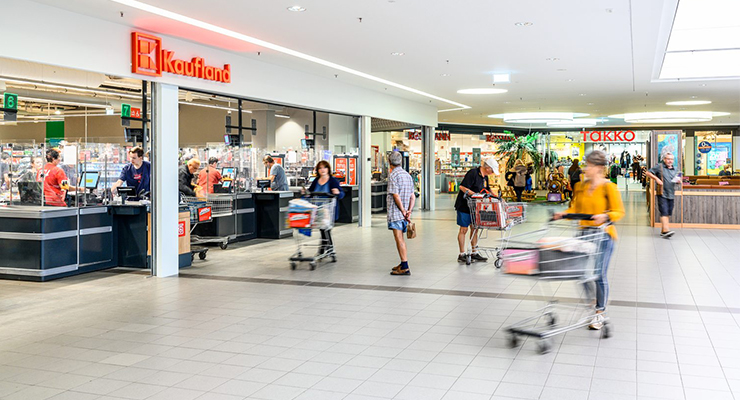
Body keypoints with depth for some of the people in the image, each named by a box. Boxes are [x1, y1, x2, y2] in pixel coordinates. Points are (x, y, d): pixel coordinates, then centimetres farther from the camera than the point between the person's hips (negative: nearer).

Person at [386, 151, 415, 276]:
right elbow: (412, 196, 10)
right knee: (400, 237, 18)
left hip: (396, 212, -8)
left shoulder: (393, 175, -11)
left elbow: (396, 196, -18)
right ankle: (403, 263, 26)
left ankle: (405, 267, -10)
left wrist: (403, 211, -13)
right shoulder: (407, 175, 14)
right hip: (403, 212, 8)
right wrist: (409, 211, 2)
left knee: (399, 238, -8)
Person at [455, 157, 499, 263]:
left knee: (475, 228, 11)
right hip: (464, 206, -9)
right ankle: (462, 255, 4)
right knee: (464, 229, -2)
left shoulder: (485, 176, 10)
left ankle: (474, 253, 20)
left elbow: (487, 189, 25)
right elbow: (463, 187, -24)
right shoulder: (473, 173, -19)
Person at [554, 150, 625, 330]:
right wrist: (563, 214, -4)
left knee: (599, 274, -4)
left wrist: (605, 216, -27)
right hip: (584, 233, 5)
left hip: (603, 234, -5)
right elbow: (576, 209, 14)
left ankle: (600, 313, 10)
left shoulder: (609, 187, -7)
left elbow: (619, 212, -8)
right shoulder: (581, 186, 10)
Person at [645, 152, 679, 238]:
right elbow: (648, 173, -3)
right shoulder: (659, 166, -1)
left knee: (668, 213, 8)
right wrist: (656, 179, -15)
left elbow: (678, 180, 25)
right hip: (662, 194, -6)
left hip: (671, 194, 6)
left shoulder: (674, 169, 17)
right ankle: (666, 230, -22)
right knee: (664, 213, -14)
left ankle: (663, 231, 15)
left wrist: (678, 180, 1)